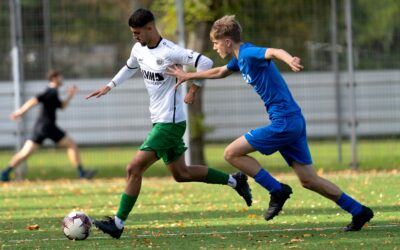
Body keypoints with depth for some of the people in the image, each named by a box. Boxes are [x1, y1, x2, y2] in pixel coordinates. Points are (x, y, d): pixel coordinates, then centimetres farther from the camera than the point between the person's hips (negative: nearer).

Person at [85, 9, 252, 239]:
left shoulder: (169, 52, -20)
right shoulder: (139, 50, 6)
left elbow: (205, 63, -23)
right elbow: (130, 68, 29)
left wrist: (193, 90, -17)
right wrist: (109, 87, 24)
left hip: (170, 122, -10)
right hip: (160, 121, 10)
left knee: (134, 169, -12)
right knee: (181, 173, 17)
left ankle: (118, 223, -8)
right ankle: (235, 181, 27)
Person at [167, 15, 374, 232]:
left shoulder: (248, 53, -12)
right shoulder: (241, 58, 17)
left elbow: (274, 52, -35)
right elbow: (220, 72, 39)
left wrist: (290, 60, -57)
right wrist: (188, 76, 45)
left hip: (283, 122, -10)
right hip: (294, 122, 10)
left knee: (231, 153, -4)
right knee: (308, 180, 10)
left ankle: (277, 190, -2)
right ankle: (359, 211, 12)